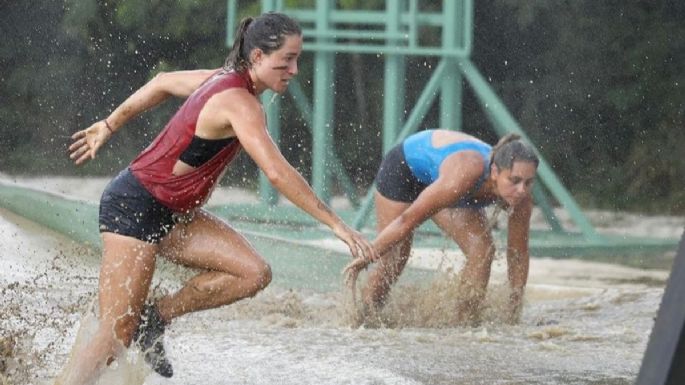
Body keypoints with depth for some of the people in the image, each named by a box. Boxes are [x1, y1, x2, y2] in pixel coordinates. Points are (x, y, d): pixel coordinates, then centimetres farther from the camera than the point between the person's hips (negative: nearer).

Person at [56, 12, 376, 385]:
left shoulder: (224, 79, 5)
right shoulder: (239, 103, -23)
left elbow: (163, 83, 20)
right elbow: (277, 172, -33)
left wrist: (109, 126, 31)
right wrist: (336, 225, -31)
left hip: (171, 213, 9)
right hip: (133, 208, -9)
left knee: (254, 274, -7)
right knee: (117, 336, -12)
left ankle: (155, 318, 3)